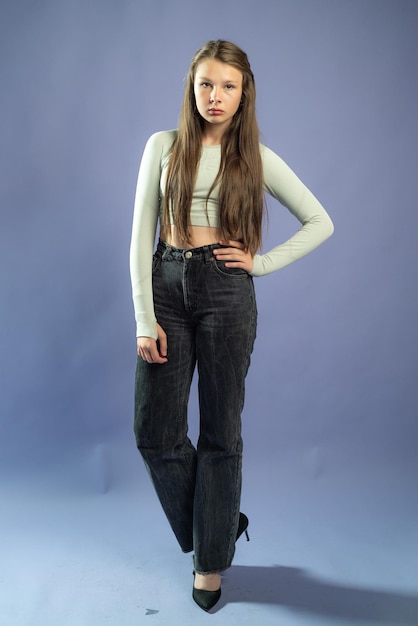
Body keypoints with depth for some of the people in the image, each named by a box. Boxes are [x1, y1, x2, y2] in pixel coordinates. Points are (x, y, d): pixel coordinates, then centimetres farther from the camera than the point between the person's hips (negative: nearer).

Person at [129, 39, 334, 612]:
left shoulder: (255, 157, 4)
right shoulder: (163, 147, 5)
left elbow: (321, 223, 8)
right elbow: (141, 236, 1)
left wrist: (262, 262, -2)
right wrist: (145, 319, -6)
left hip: (226, 292, -1)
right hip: (166, 288, 2)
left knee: (220, 431, 6)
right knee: (155, 431, 2)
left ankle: (212, 559, 24)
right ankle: (220, 520, 28)